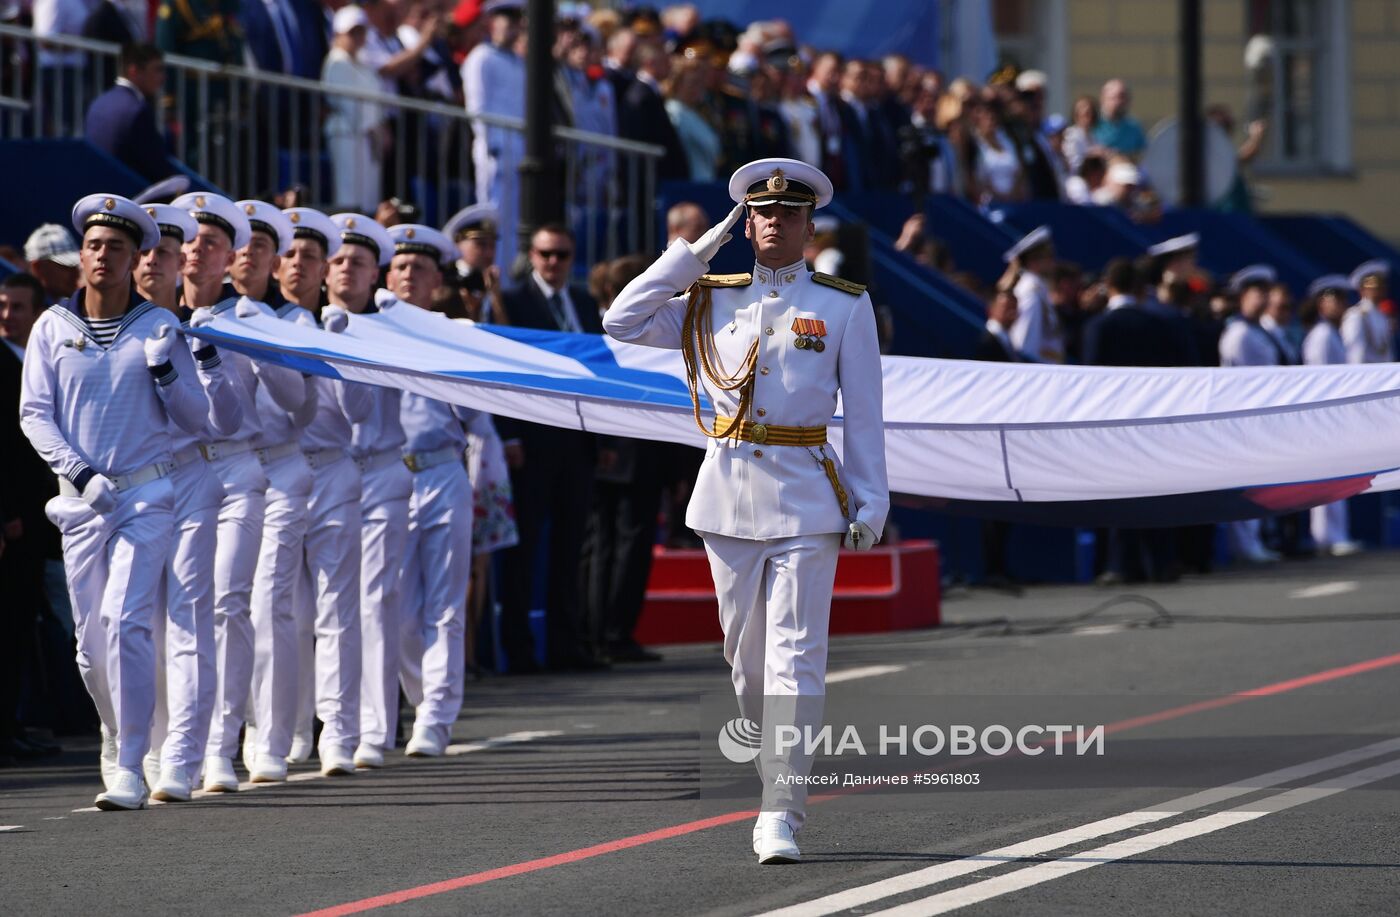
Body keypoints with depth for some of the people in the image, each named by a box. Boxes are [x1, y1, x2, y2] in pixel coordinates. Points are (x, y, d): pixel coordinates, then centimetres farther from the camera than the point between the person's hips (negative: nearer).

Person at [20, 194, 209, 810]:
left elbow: (196, 418, 5)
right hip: (80, 501, 2)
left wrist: (166, 372, -14)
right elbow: (34, 414, 2)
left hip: (146, 496, -2)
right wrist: (80, 470, -12)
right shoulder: (52, 328, 6)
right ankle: (118, 740, 28)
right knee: (91, 638, 4)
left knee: (124, 620, -17)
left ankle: (130, 768, -16)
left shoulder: (158, 327, 4)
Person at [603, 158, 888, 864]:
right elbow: (622, 323, 1)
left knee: (794, 657, -10)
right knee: (746, 655, 8)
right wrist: (698, 250, 3)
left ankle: (780, 813, -13)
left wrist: (870, 503, -1)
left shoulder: (844, 307, 5)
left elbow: (864, 414, 5)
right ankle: (777, 774, 26)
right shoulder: (712, 302, 11)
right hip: (728, 497, 3)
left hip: (804, 500, -3)